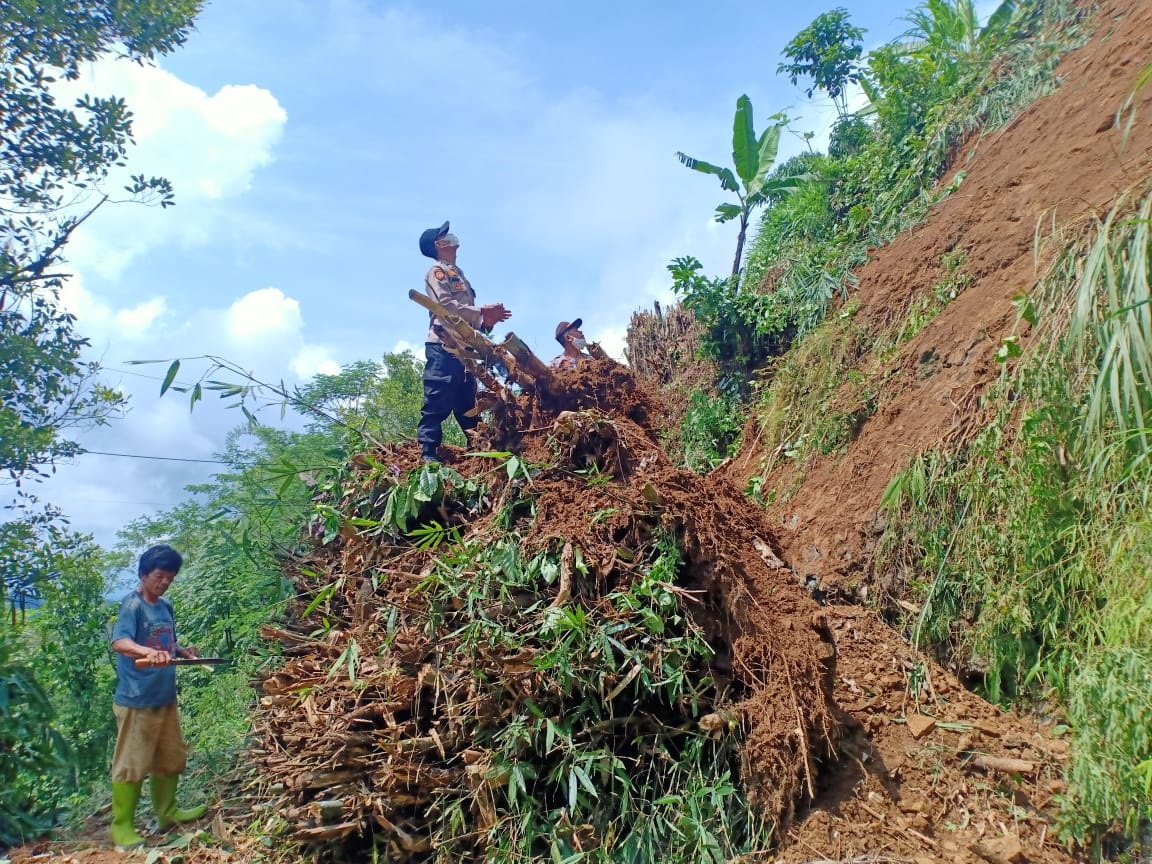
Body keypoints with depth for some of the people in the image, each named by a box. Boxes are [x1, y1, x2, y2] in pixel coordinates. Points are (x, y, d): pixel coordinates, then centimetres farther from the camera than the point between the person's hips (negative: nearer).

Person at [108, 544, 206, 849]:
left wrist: (182, 650, 1)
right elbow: (119, 641, -32)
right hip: (136, 701, -8)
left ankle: (167, 812, 34)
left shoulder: (165, 606, 9)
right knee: (131, 764, 2)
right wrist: (148, 652, -49)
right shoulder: (133, 605, -15)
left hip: (165, 698, 8)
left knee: (171, 759, 19)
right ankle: (121, 826, 16)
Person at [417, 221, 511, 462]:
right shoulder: (437, 271, 3)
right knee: (438, 401, -13)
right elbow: (446, 305, -13)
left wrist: (488, 320, 4)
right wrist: (481, 312, -12)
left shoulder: (458, 274, 29)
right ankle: (428, 454, -15)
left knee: (468, 404, 9)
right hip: (444, 346, -9)